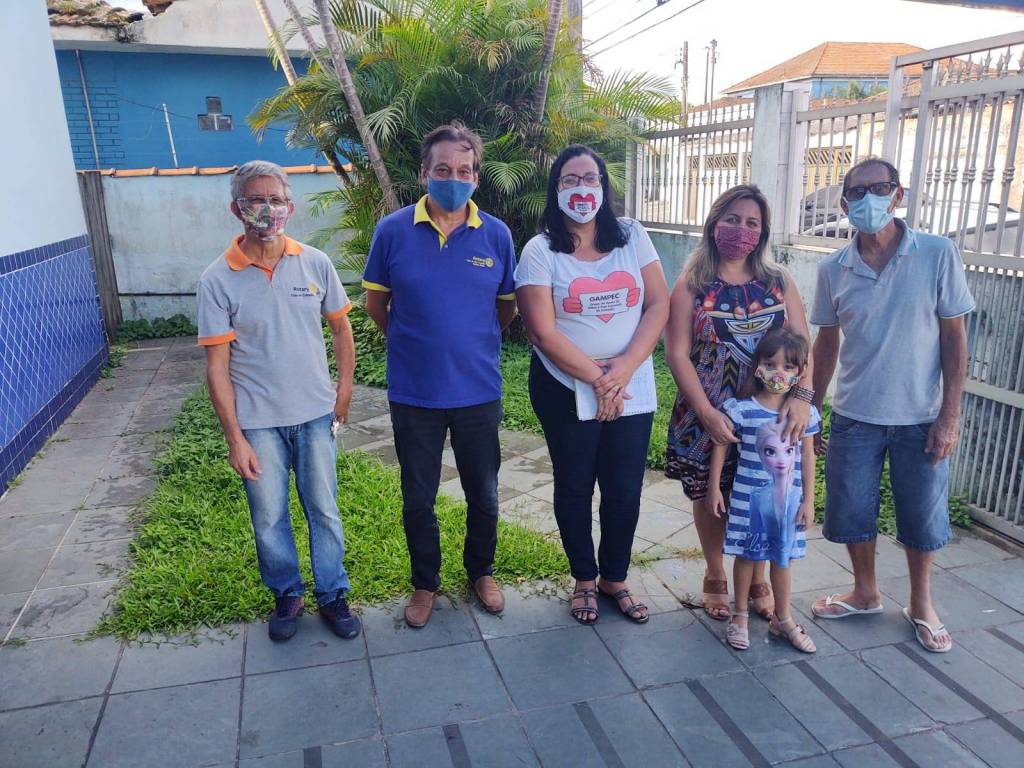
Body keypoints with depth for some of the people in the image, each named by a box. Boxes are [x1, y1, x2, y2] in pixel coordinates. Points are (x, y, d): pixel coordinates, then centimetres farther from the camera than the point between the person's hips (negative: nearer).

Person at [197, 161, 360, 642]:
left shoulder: (315, 263, -4)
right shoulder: (218, 280, -9)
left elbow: (340, 327, 9)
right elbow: (217, 366, -9)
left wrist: (344, 387, 4)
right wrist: (234, 437, -11)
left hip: (315, 414, 2)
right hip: (257, 422, -1)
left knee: (323, 510, 12)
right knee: (268, 518, 11)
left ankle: (332, 596, 30)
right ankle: (287, 595, 34)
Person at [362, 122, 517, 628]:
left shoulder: (496, 235, -4)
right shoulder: (393, 231, -7)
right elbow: (375, 302, 6)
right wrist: (413, 344, 11)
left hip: (479, 391, 1)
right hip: (414, 392, -1)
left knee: (483, 495, 15)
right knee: (418, 499, 13)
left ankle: (481, 571, 40)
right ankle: (425, 583, 35)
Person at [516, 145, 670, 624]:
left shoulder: (632, 238, 3)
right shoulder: (540, 251, -6)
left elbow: (659, 304, -2)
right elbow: (543, 332, -13)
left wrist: (624, 368, -14)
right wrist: (596, 379, -15)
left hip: (632, 388, 2)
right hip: (567, 390, -2)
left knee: (625, 490, 9)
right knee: (575, 488, 11)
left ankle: (615, 578, 31)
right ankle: (584, 579, 32)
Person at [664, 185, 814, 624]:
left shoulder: (779, 283, 5)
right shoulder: (692, 286, -4)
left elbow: (802, 345, 0)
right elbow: (678, 354, -9)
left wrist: (802, 394, -18)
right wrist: (707, 413, -17)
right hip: (707, 417, -2)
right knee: (709, 498, 11)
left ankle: (757, 581, 33)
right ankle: (715, 579, 33)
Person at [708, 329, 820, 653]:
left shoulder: (805, 412, -3)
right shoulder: (741, 408, -12)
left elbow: (807, 457, 2)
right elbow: (721, 446, -3)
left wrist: (808, 500, 3)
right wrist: (714, 488, -2)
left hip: (788, 499, 2)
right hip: (749, 497, -2)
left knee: (782, 559, 14)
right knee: (746, 555, 11)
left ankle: (782, 619, 32)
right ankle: (740, 616, 29)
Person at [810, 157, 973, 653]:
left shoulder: (938, 254, -9)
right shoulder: (833, 270, -2)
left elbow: (954, 338, -6)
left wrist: (949, 416, -9)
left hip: (921, 417, -2)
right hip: (853, 417, 2)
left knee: (922, 518, 11)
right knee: (850, 512, 11)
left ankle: (921, 605, 35)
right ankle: (866, 593, 36)